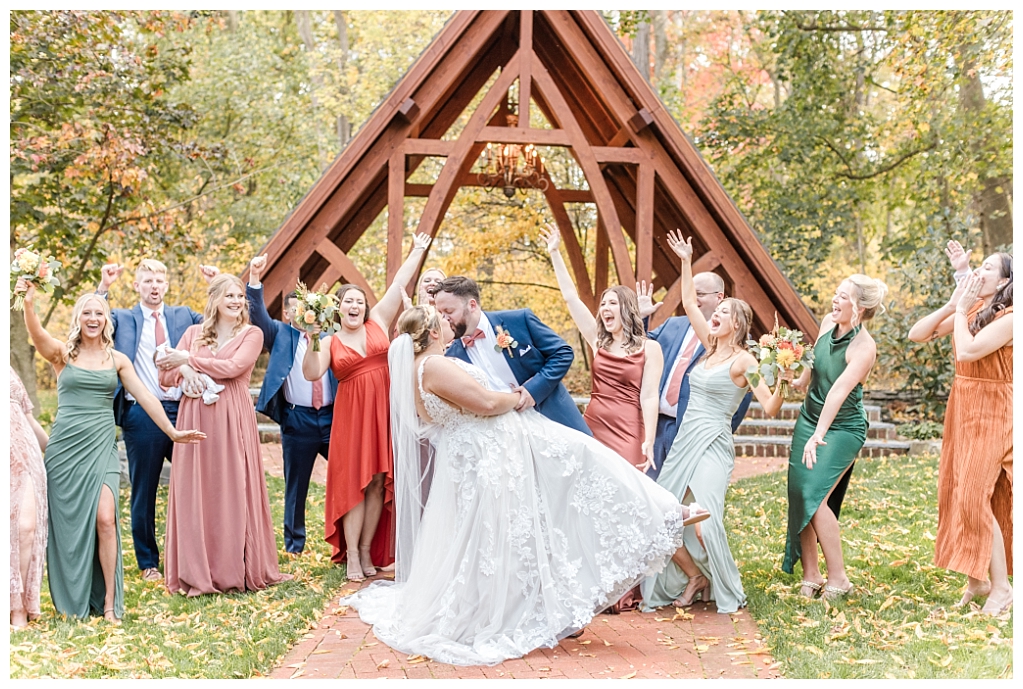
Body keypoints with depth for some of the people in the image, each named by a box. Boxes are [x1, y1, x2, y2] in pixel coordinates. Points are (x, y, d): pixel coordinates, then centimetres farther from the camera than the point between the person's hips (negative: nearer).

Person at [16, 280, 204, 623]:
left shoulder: (118, 360, 9)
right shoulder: (63, 354, 2)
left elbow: (145, 397, 9)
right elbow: (37, 335, -18)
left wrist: (173, 432, 6)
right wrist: (28, 303, -37)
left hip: (100, 446, 1)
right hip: (66, 445, -1)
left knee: (105, 518, -12)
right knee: (68, 523, 4)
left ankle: (109, 601, -3)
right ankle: (71, 599, 18)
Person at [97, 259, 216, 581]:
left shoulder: (183, 315, 13)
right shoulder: (122, 319, 8)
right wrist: (103, 288, -15)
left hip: (182, 411, 2)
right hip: (142, 415, -1)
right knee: (144, 491, 8)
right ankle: (148, 562, 22)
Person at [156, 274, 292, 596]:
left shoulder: (252, 334, 5)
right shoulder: (193, 333, 14)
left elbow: (234, 367, -11)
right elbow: (166, 374, 11)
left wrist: (189, 359, -7)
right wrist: (182, 370, -11)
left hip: (232, 421, -2)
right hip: (195, 419, 3)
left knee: (232, 491, -1)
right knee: (195, 492, 2)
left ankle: (234, 569, 9)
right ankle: (196, 573, 9)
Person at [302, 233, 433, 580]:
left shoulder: (378, 322, 9)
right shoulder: (330, 342, 5)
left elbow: (399, 283, 13)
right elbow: (311, 374, -9)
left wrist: (417, 251, 18)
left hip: (384, 411, 2)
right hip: (352, 414, -2)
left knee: (379, 482, 4)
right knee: (353, 482, -1)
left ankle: (367, 550, 13)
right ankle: (351, 556, 3)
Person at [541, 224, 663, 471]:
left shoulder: (649, 348, -2)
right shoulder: (598, 341, 10)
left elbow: (649, 396, -8)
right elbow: (571, 297, 8)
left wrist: (648, 441, -16)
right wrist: (555, 253, 6)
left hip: (627, 431, -4)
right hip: (592, 425, 4)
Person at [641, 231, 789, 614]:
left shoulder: (743, 360, -6)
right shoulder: (710, 348, 12)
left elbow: (770, 408, -12)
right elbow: (689, 304, 20)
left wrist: (782, 383, -30)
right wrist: (686, 262, 19)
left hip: (712, 445, -7)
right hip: (684, 440, 7)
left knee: (704, 522, -18)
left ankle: (727, 593, 6)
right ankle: (694, 577, 20)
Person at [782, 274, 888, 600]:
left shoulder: (864, 346, -20)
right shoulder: (828, 322, 0)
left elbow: (838, 392, -28)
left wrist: (818, 436, -32)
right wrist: (799, 381, 29)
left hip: (843, 428, -7)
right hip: (809, 419, 7)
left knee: (813, 496, -17)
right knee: (798, 495, 2)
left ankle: (838, 579, -4)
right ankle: (810, 575, 13)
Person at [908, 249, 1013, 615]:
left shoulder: (1008, 318, -15)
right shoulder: (973, 309, 7)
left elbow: (966, 351, -26)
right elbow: (917, 334, 5)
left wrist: (962, 311, -14)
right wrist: (951, 305, -4)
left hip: (991, 413, -8)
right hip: (962, 408, 8)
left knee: (975, 495, -9)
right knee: (959, 493, 9)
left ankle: (1001, 587, 1)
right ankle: (977, 579, 20)